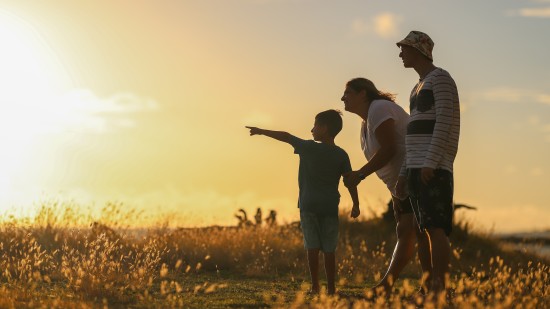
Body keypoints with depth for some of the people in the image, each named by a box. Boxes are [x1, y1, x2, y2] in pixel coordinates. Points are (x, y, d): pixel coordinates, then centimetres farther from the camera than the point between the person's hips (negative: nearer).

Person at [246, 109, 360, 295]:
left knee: (312, 247, 0)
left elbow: (286, 137, 3)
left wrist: (262, 131, 14)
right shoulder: (341, 155, 2)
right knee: (329, 249, 2)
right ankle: (331, 287, 1)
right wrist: (356, 205, 5)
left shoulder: (309, 148, -3)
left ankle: (315, 286, -4)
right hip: (330, 207, 2)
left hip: (308, 205, -2)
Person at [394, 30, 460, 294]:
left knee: (435, 227, -15)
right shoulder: (418, 88, 25)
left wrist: (431, 163, -22)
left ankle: (440, 286, -19)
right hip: (417, 168, 9)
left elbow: (444, 121, -13)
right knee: (421, 229, 5)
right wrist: (404, 173, 17)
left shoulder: (441, 78, -2)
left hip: (434, 168, -9)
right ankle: (427, 287, 6)